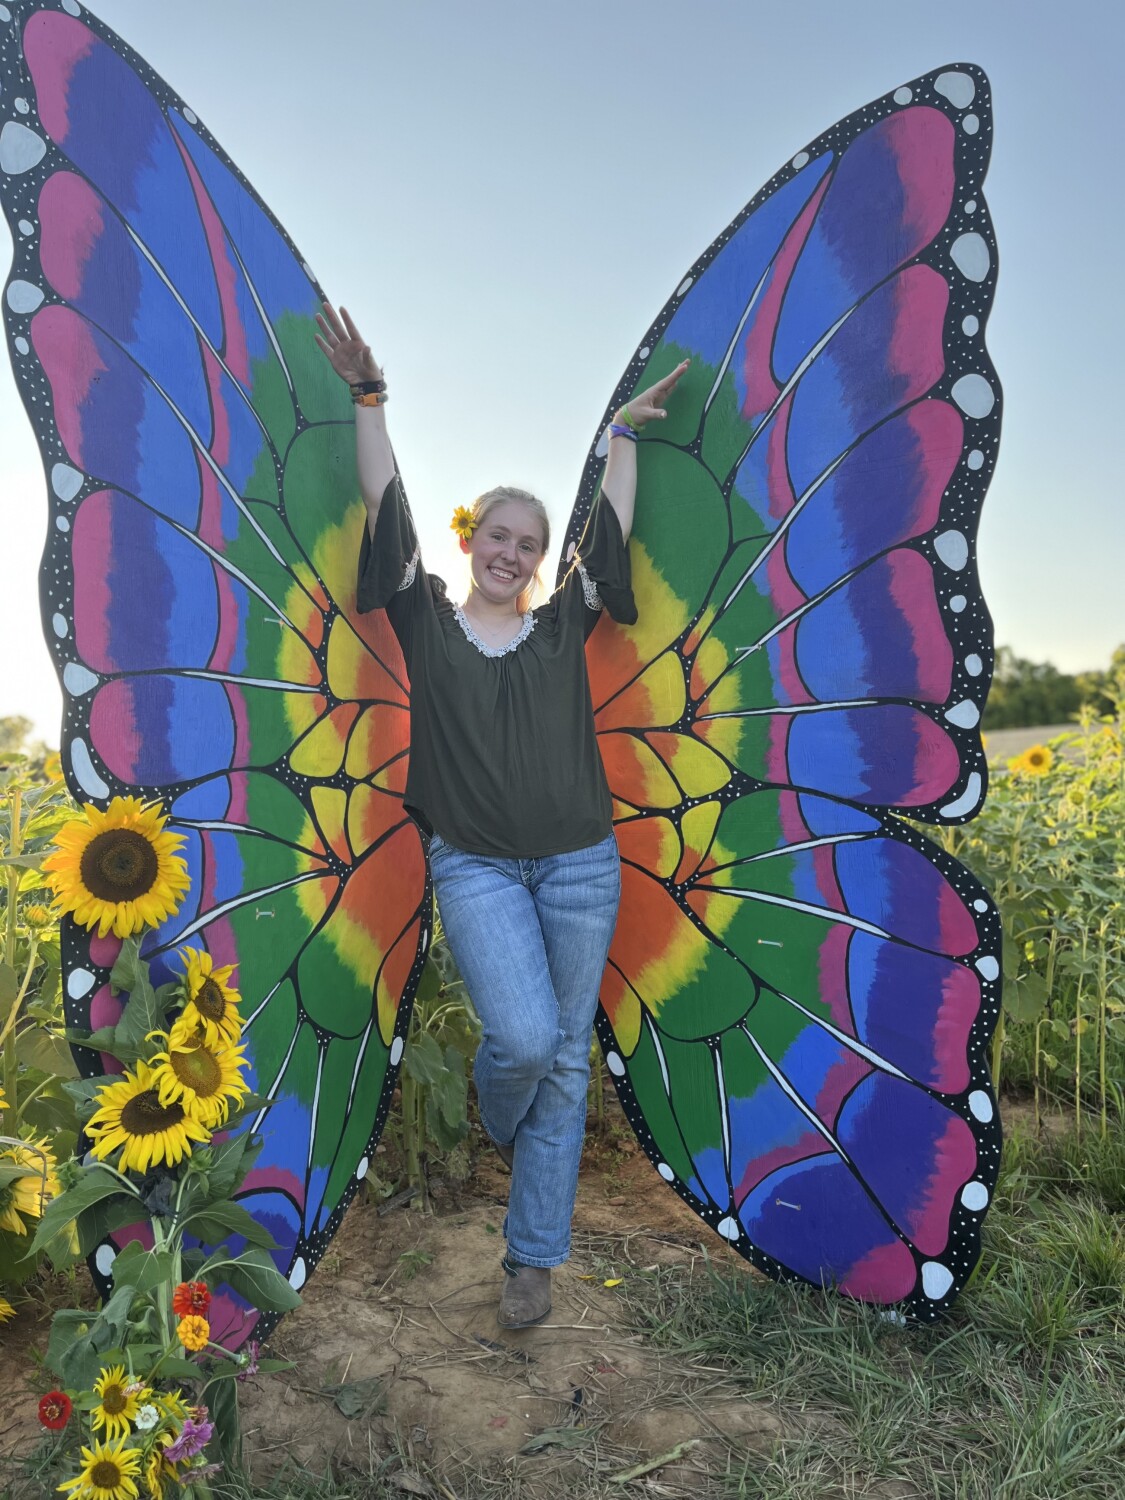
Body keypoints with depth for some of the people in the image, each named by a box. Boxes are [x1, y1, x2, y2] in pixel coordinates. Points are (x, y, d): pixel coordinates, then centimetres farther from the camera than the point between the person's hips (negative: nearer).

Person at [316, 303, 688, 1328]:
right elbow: (387, 510, 3)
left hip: (581, 864, 2)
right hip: (475, 866, -2)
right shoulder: (428, 621, 6)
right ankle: (499, 1126, 22)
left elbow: (612, 526, 12)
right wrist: (370, 399, 2)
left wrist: (623, 433, 15)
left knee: (567, 1057, 5)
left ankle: (534, 1254, 20)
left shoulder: (566, 625, 9)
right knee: (522, 1036, -18)